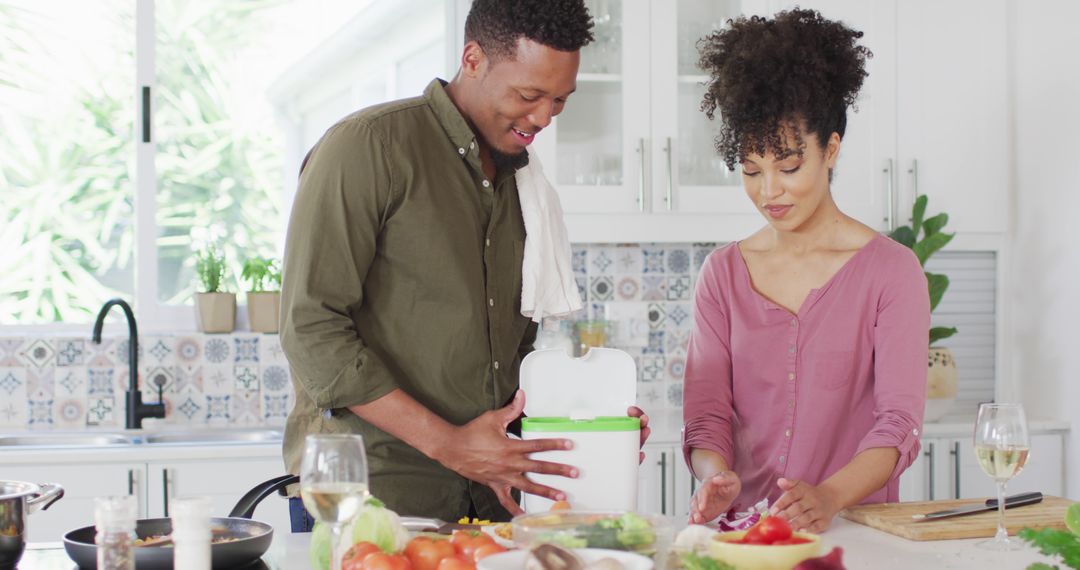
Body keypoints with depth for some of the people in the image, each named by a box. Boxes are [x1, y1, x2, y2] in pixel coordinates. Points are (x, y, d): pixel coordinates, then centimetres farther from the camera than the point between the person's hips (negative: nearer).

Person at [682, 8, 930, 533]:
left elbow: (899, 421, -6)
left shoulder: (891, 269, 3)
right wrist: (716, 476, -15)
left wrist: (829, 498, -23)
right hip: (744, 526, 2)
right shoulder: (723, 273, 12)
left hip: (857, 525, -2)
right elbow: (706, 413, 7)